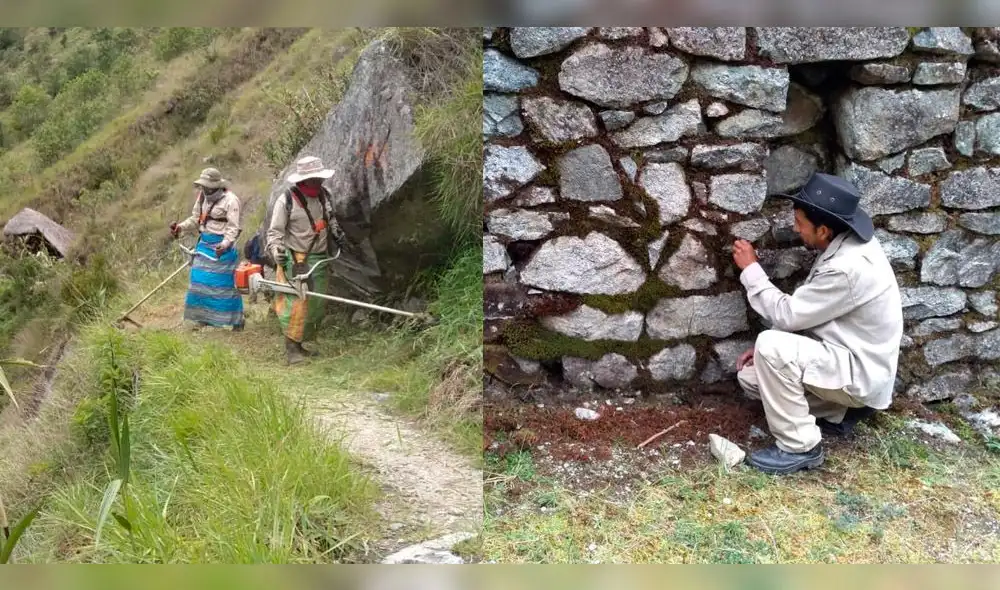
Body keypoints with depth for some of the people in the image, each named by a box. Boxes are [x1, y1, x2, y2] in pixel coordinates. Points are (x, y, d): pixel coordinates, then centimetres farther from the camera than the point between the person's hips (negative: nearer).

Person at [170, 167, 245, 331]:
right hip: (204, 244, 7)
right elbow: (195, 219, 15)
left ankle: (237, 320, 8)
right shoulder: (203, 196, 7)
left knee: (226, 284, -3)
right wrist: (181, 227, -2)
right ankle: (203, 317, 22)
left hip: (222, 245, -7)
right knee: (201, 281, 10)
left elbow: (233, 228, -19)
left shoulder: (230, 200, -16)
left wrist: (225, 245, -33)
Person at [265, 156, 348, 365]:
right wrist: (277, 250, -24)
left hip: (319, 259, 7)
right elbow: (274, 231, -9)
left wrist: (336, 232, 13)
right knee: (296, 303, -12)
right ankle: (291, 349, -5)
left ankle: (300, 345, 20)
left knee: (317, 303, 9)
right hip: (295, 260, -7)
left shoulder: (324, 194, 7)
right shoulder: (286, 200, -12)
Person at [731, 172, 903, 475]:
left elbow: (787, 314, -21)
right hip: (845, 358, 9)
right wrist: (765, 347, 1)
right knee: (751, 375, 1)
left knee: (772, 349, -28)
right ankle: (837, 411, 14)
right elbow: (799, 313, 10)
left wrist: (750, 269, -10)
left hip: (860, 373, -9)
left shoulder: (848, 268, -30)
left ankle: (799, 447, -13)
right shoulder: (842, 246, 0)